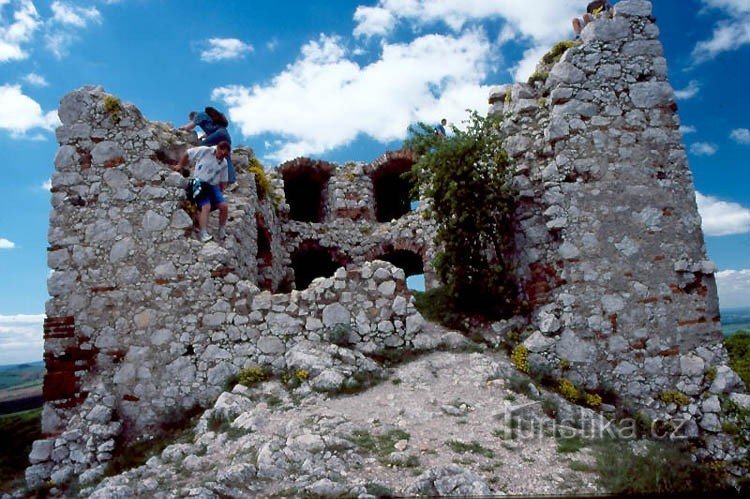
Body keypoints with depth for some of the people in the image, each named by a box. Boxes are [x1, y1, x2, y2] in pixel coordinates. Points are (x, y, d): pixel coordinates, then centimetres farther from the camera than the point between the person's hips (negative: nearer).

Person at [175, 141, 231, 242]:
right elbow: (187, 154, 3)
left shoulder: (224, 163, 9)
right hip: (200, 184, -5)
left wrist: (220, 193, 19)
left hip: (213, 186, 5)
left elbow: (223, 180, 18)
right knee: (206, 207, -25)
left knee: (224, 206, -11)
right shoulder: (205, 151, -7)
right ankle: (203, 234, -28)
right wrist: (180, 165, 9)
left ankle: (221, 231, 6)